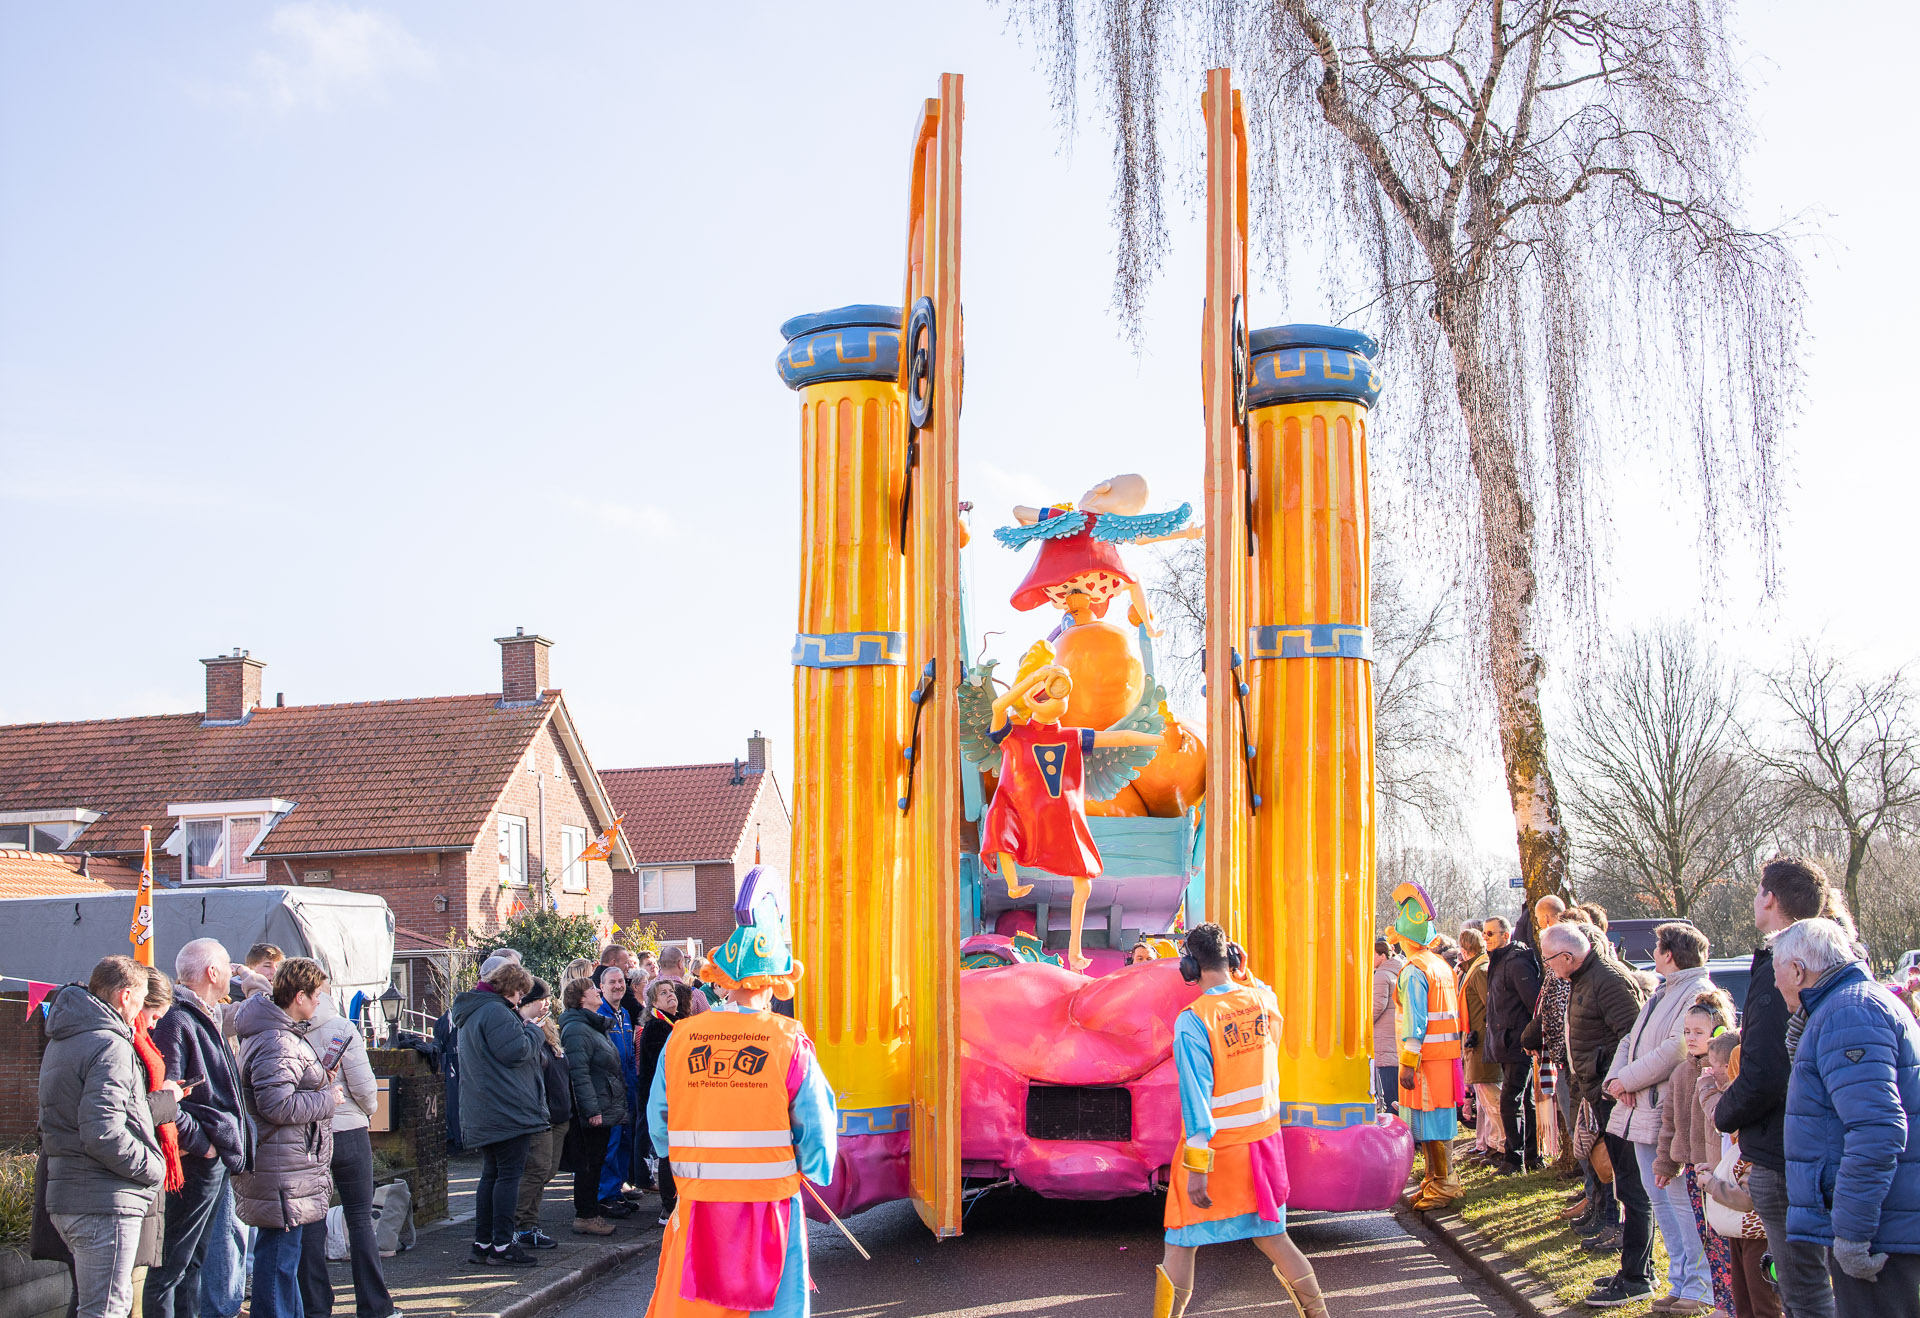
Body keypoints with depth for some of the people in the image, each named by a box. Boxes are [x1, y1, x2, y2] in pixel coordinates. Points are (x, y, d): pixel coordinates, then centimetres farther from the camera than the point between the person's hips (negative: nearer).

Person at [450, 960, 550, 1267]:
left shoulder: (471, 1012, 19)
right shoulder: (496, 1012, -16)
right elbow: (517, 1051, -20)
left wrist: (526, 1031, 15)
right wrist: (534, 1032, -2)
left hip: (483, 1114, 10)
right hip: (508, 1111, -10)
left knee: (491, 1174, 14)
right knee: (509, 1175, -6)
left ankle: (482, 1244, 17)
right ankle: (502, 1246, -6)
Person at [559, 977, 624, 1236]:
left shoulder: (595, 1026, 18)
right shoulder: (576, 1030, -15)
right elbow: (579, 1073, -22)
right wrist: (591, 1110, -25)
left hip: (603, 1109, 10)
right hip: (592, 1111, -10)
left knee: (595, 1161, 15)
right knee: (589, 1163, -5)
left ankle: (591, 1209, 23)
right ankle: (585, 1216, 0)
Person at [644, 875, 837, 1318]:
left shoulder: (680, 1038, -2)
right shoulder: (789, 1043, -8)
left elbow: (659, 1124, 7)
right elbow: (818, 1127, -4)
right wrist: (814, 1171, 15)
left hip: (698, 1205, 2)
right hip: (768, 1203, -2)